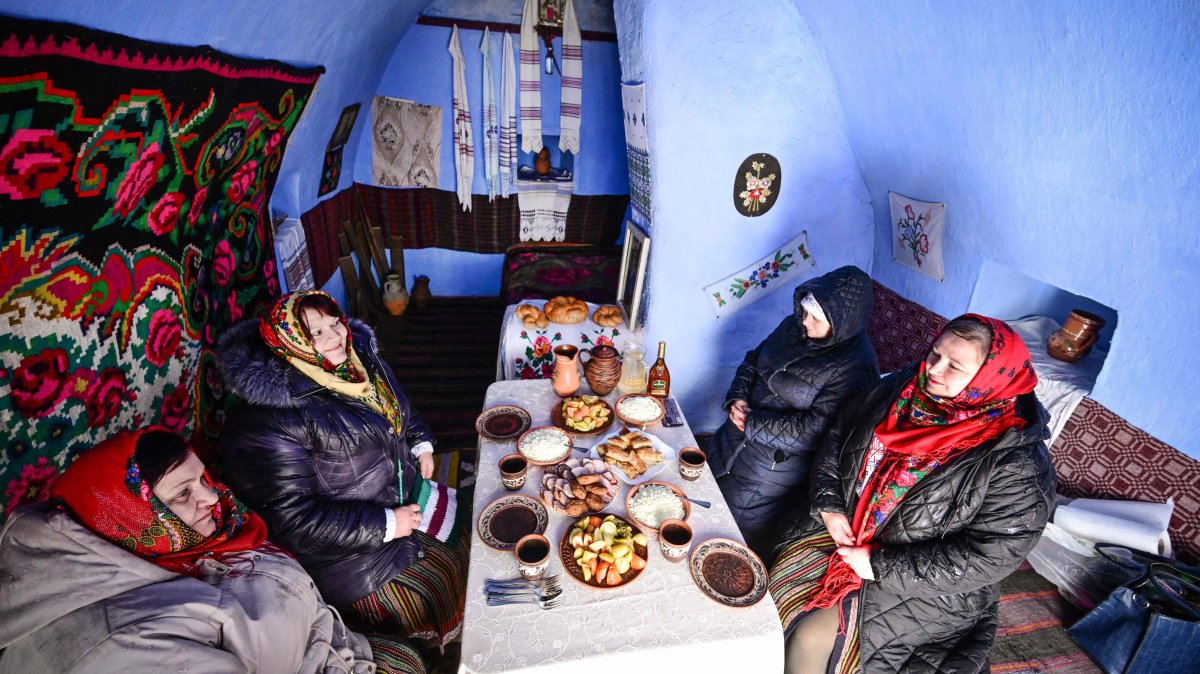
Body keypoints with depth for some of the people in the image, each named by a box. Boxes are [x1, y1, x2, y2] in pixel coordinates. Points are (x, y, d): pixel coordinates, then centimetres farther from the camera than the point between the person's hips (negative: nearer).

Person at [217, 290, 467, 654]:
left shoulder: (357, 357, -2)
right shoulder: (268, 420, -26)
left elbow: (398, 404, 17)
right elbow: (293, 518, -25)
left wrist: (421, 445, 1)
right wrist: (386, 524, -24)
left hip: (407, 498, 8)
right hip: (353, 551, -7)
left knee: (467, 549, 11)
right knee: (435, 602, -7)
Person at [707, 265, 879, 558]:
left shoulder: (855, 368, -24)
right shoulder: (795, 326, -2)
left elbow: (814, 432, -28)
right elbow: (753, 361, 10)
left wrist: (751, 423, -21)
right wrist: (737, 397, -8)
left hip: (775, 468, -8)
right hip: (731, 443, 8)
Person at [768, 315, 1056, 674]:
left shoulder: (1018, 466, -22)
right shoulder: (901, 388, -7)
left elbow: (988, 557, -22)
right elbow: (839, 439, 3)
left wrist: (881, 566, -21)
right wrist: (828, 504, -9)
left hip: (917, 589, -5)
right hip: (841, 527, 5)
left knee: (814, 638, -11)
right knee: (779, 591, 0)